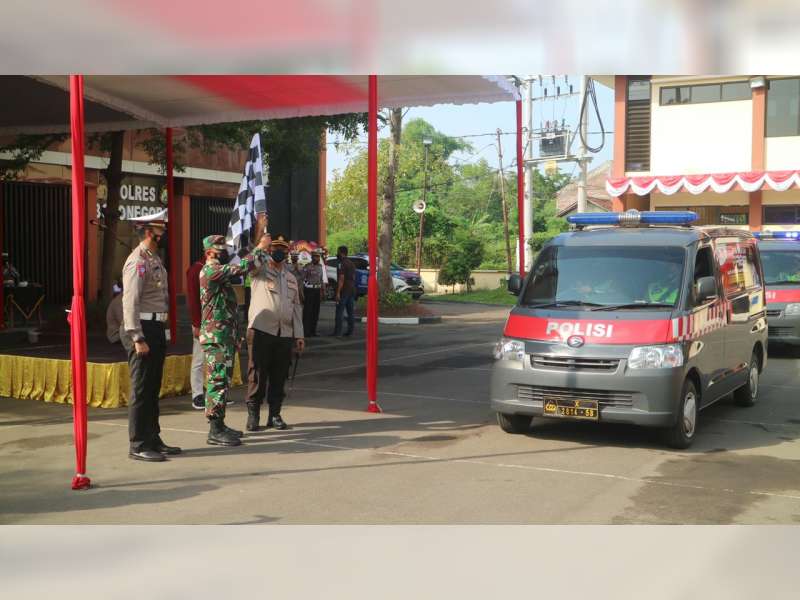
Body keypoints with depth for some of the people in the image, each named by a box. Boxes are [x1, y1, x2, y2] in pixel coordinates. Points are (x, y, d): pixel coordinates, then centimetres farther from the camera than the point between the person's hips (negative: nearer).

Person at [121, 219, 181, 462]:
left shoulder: (154, 260, 17)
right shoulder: (138, 261, -13)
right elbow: (130, 302, -19)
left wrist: (159, 333, 16)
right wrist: (137, 338, -22)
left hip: (156, 328, 10)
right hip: (143, 329, -10)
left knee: (153, 388, 15)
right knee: (141, 390, -4)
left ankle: (153, 439, 24)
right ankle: (138, 445, 4)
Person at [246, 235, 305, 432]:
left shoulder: (291, 278, 18)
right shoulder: (259, 271, 6)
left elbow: (296, 307, 17)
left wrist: (299, 335, 11)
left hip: (285, 334, 4)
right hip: (261, 331, -4)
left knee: (279, 378, 7)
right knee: (257, 376, -2)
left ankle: (275, 415, 17)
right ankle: (253, 415, 7)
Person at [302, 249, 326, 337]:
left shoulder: (321, 266, 9)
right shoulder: (307, 267, -8)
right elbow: (302, 280, -7)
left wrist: (323, 291, 13)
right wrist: (302, 292, -11)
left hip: (317, 290, 6)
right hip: (308, 290, -6)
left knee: (316, 311, 8)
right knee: (307, 311, -5)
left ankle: (313, 331, 16)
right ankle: (306, 332, -1)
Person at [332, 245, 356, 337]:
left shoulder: (342, 264, -12)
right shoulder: (352, 263, 15)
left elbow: (341, 279, -18)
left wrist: (338, 292, -19)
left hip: (344, 291, -8)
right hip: (352, 290, 8)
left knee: (339, 312, -6)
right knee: (350, 312, 8)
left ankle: (337, 332, -7)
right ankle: (350, 331, 8)